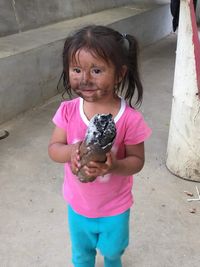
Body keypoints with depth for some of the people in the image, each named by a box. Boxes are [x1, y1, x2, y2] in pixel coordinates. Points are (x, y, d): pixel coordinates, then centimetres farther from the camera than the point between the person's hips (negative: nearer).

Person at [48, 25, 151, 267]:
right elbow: (53, 148, -11)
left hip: (115, 207, -1)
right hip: (78, 203, 2)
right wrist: (71, 151, -34)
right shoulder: (68, 111, -19)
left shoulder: (130, 119, -26)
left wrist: (114, 165, -36)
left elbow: (137, 160, -16)